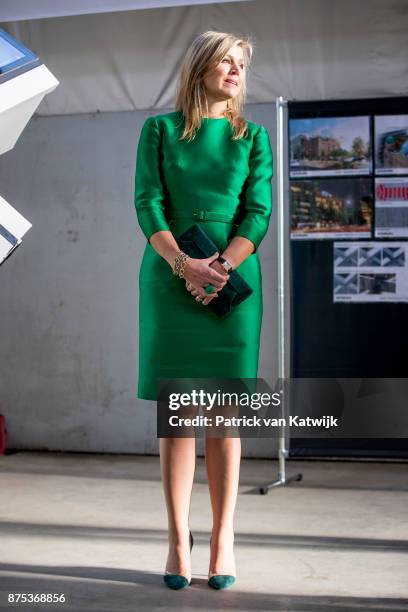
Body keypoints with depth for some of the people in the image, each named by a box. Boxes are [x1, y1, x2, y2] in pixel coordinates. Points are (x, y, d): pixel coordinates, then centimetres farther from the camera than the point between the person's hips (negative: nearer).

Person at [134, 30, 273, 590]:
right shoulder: (159, 130, 9)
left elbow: (258, 213, 2)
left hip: (233, 280, 1)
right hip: (169, 279, 0)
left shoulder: (253, 138, 12)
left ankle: (224, 539, 6)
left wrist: (222, 268, -13)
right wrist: (185, 265, -15)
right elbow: (148, 206, -1)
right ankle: (178, 541, 5)